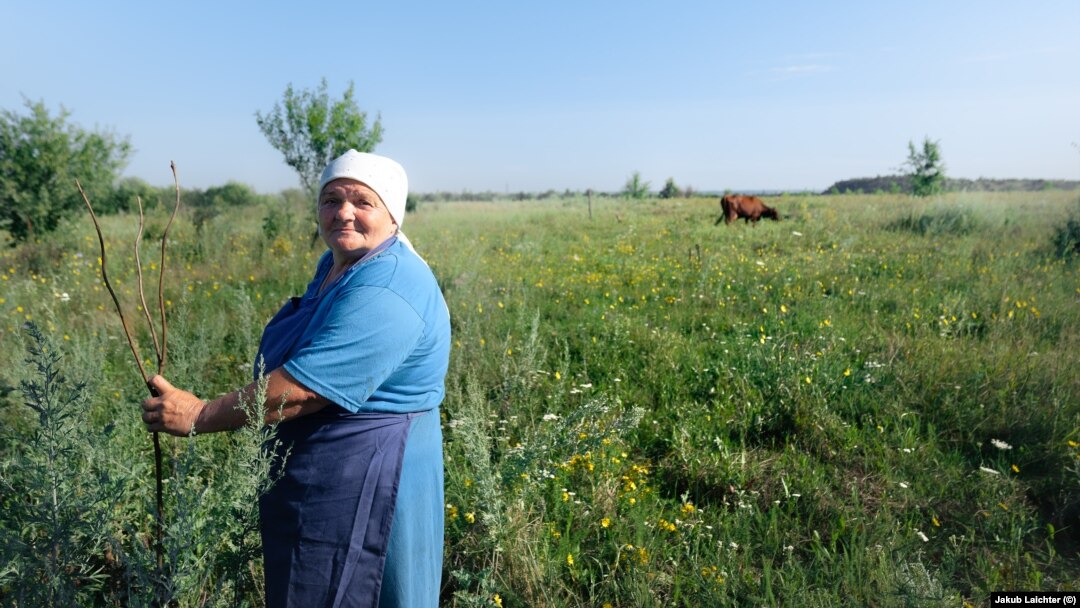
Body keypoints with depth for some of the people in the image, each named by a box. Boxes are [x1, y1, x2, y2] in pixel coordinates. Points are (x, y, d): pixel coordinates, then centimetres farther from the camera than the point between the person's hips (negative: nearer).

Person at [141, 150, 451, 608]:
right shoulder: (336, 264, 8)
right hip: (319, 475, 10)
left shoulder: (385, 293, -26)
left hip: (362, 484, -10)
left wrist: (197, 416, -16)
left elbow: (301, 389, -28)